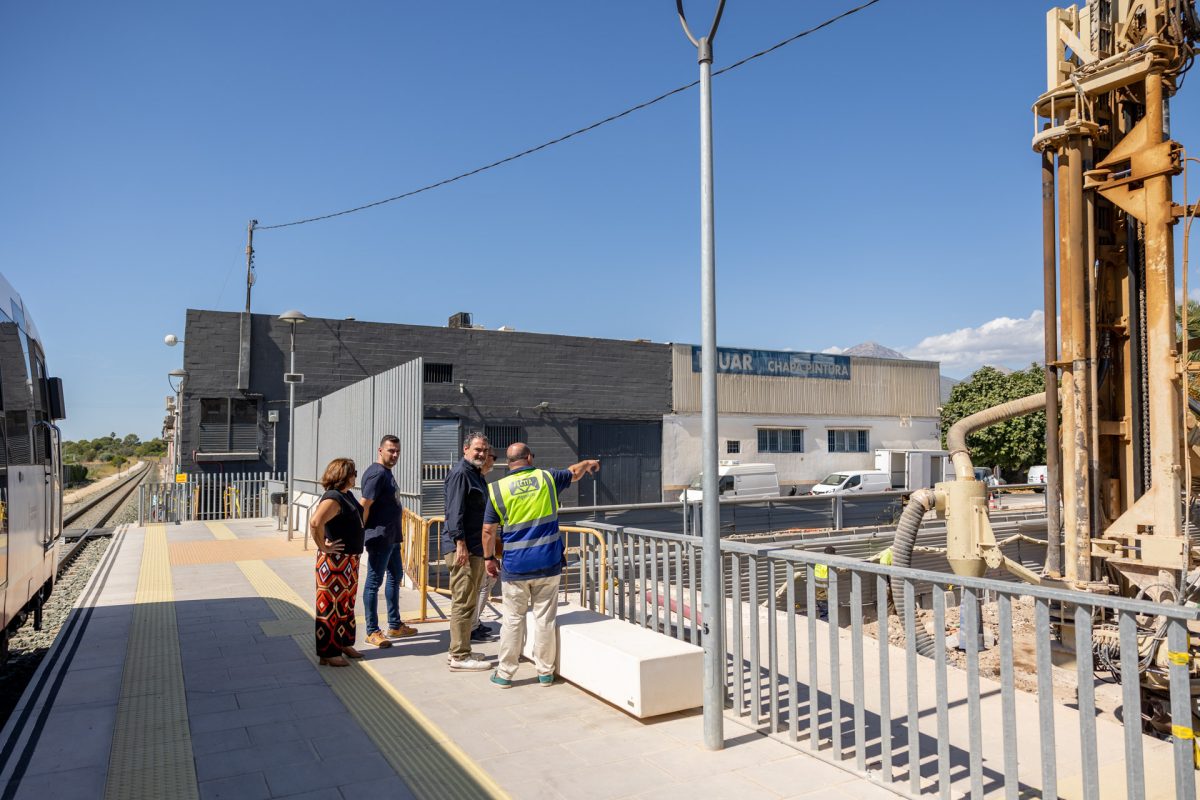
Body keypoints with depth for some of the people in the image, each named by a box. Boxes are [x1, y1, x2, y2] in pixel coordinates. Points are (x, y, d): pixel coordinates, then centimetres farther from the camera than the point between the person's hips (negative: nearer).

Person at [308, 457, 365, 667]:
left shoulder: (346, 495, 9)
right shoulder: (333, 498, -21)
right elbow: (315, 522, -36)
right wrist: (323, 546, -24)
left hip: (350, 560, 10)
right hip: (335, 561, -10)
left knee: (346, 604, 19)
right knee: (331, 605, -1)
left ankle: (344, 644, 32)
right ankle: (328, 653, 8)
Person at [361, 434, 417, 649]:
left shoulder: (387, 473, 15)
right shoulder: (377, 473, -16)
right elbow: (365, 505, -21)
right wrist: (362, 533, -18)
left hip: (392, 537, 11)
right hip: (379, 538, -11)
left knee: (395, 576, 17)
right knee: (374, 582, -2)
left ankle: (395, 625, 28)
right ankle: (372, 631, 6)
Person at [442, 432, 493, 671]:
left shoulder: (477, 475, 18)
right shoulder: (460, 474, -13)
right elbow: (455, 511, -20)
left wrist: (491, 543, 27)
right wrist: (460, 543, -24)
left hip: (476, 547, 11)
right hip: (463, 547, -11)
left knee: (468, 600, 16)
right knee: (464, 601, -7)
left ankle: (459, 650, 26)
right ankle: (459, 656, -1)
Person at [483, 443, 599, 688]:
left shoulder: (497, 489, -3)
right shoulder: (547, 478, 0)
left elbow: (489, 530, -2)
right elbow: (574, 472, 20)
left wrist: (489, 558, 12)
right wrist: (589, 464, 40)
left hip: (515, 567, -1)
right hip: (548, 564, 1)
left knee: (513, 620, 9)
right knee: (545, 619, 9)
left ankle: (505, 674, 18)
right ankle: (545, 672, 19)